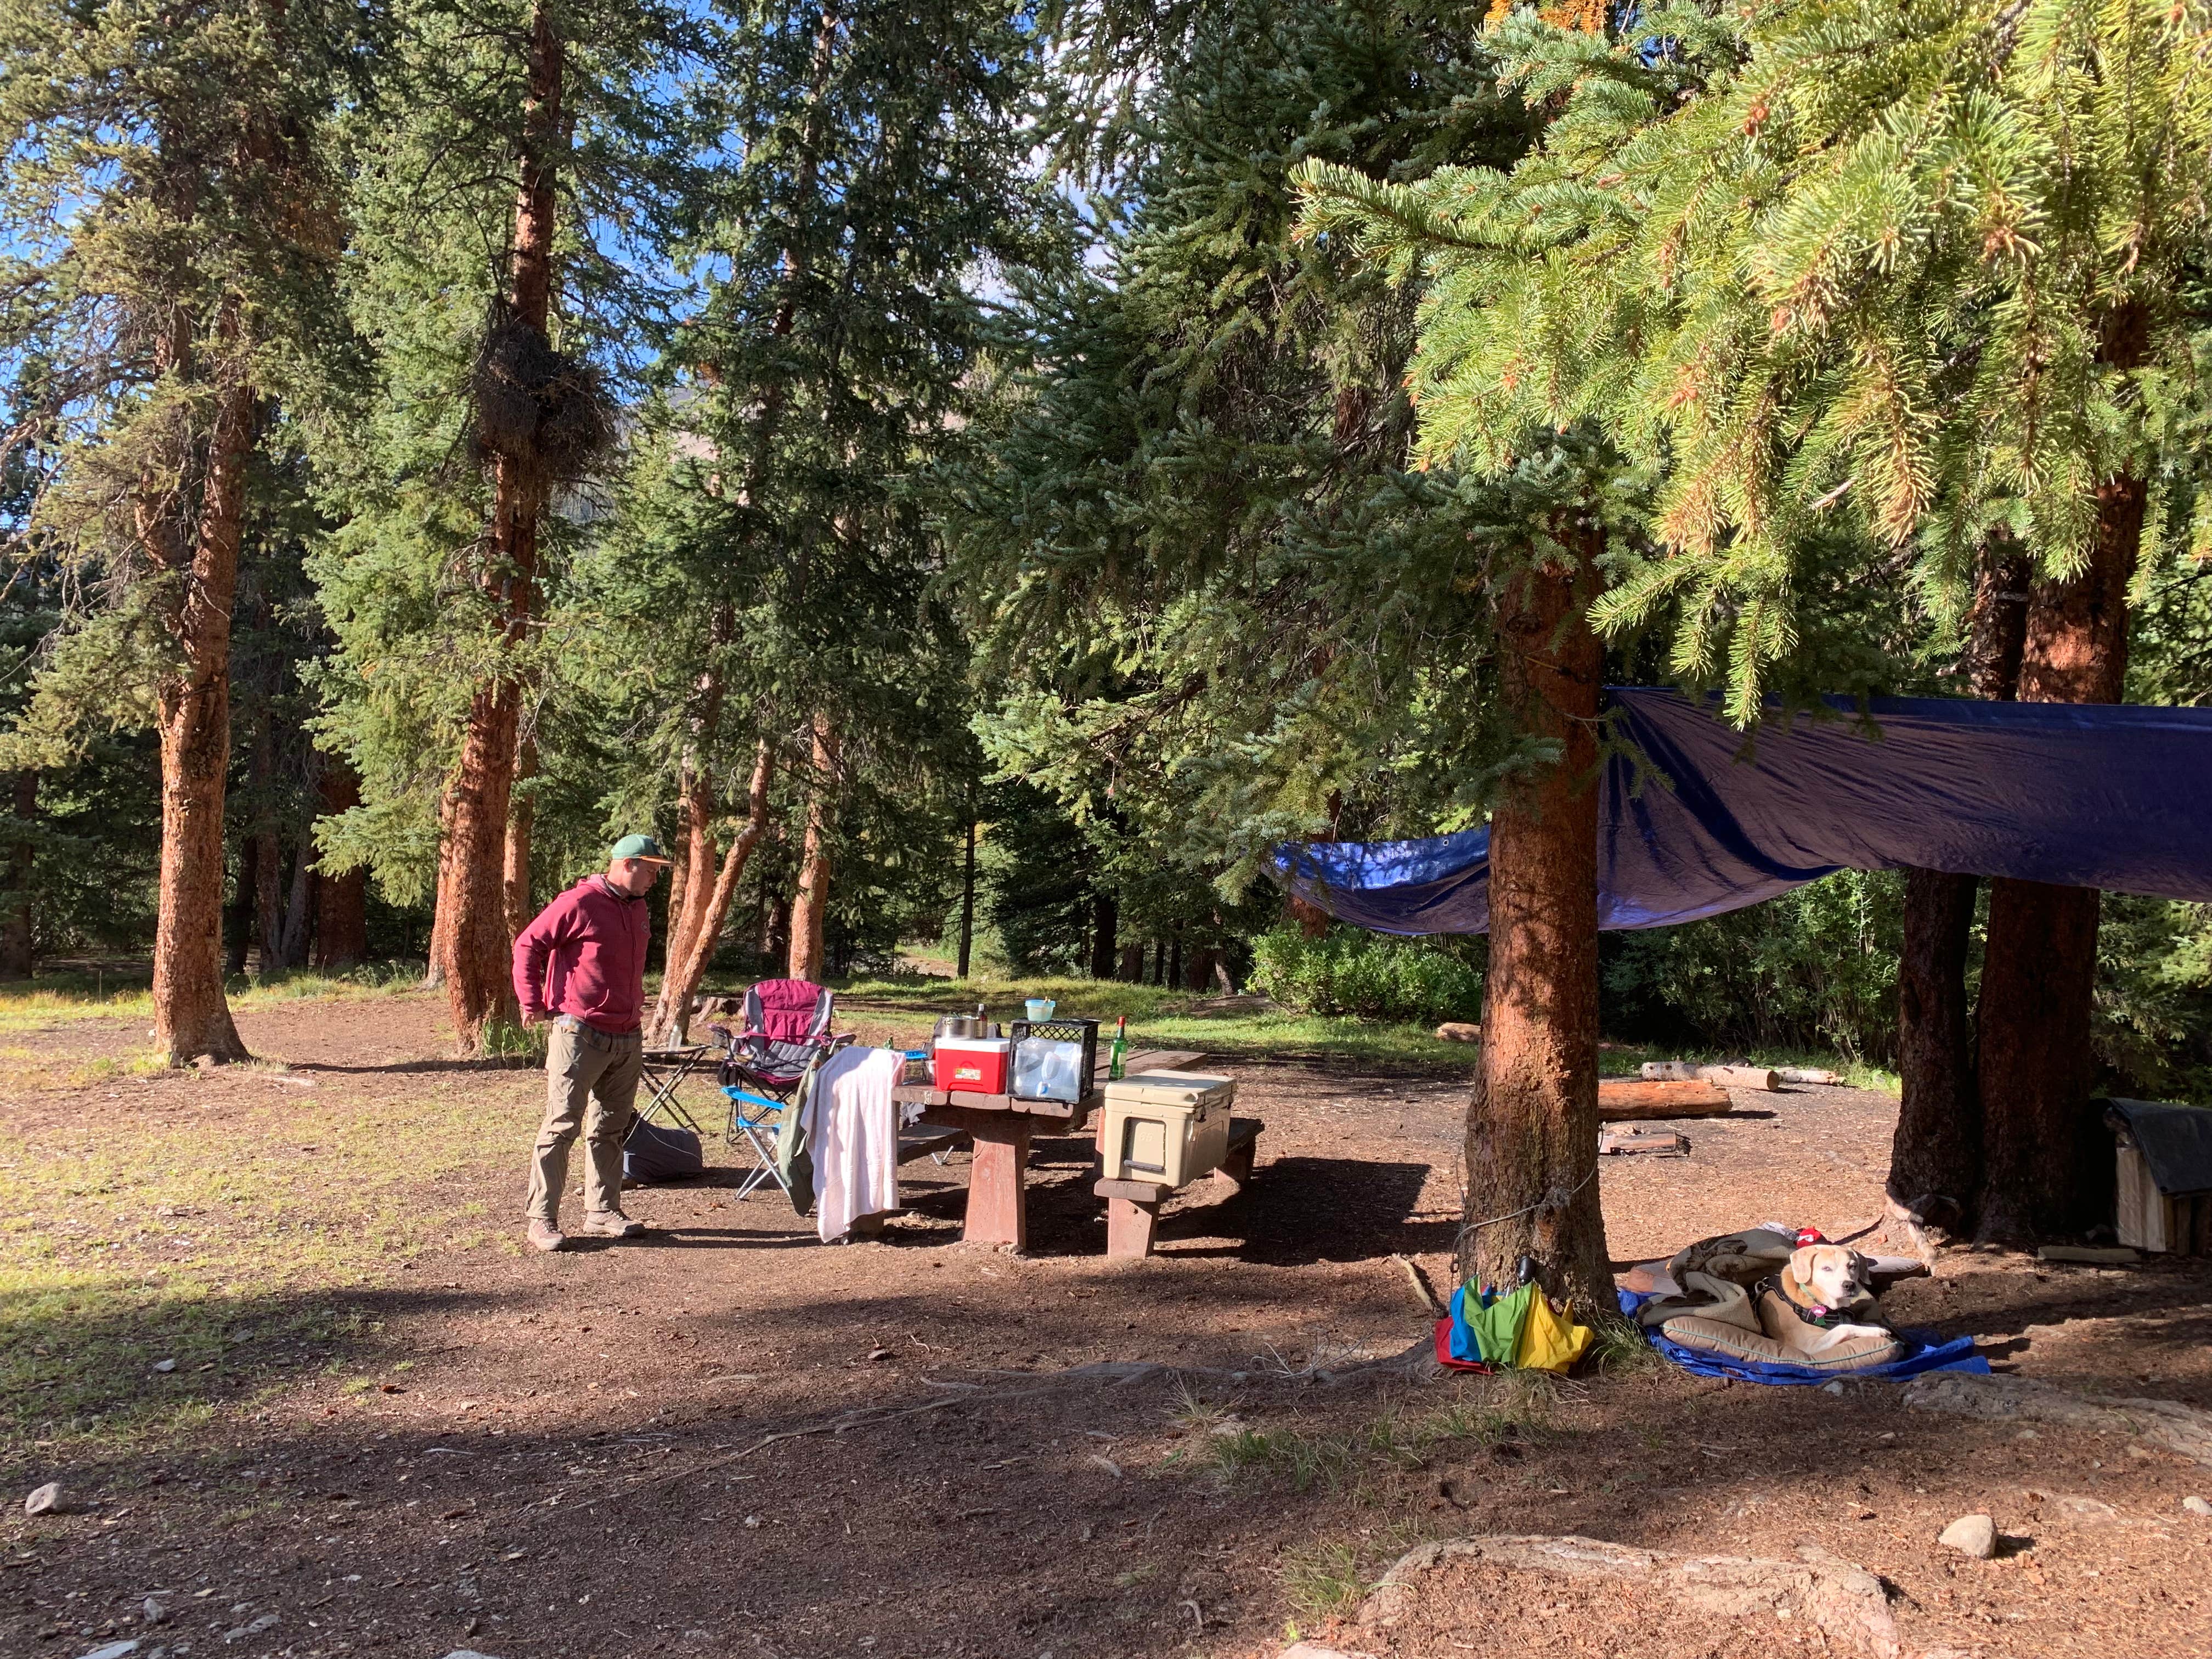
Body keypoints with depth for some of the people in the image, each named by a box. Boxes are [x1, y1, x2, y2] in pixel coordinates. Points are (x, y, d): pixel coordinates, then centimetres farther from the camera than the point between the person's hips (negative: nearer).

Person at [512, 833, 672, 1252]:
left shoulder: (638, 909, 15)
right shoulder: (580, 903, -10)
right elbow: (528, 945, -5)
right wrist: (532, 1004, -6)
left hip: (628, 1039, 8)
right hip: (580, 1034, -8)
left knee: (610, 1129, 13)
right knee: (562, 1126, -5)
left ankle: (603, 1212, 21)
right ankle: (541, 1219, 0)